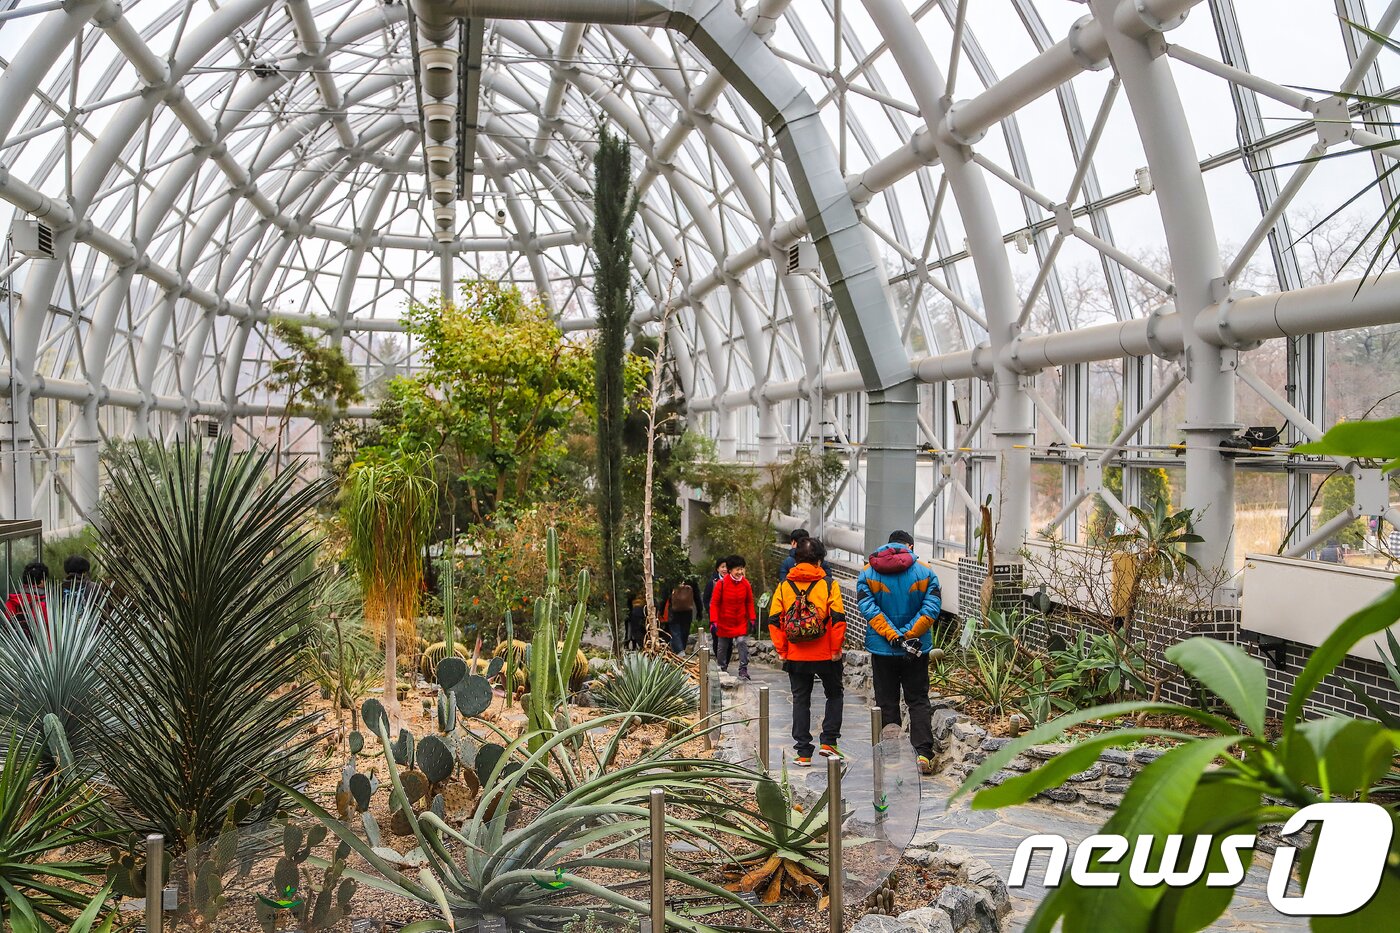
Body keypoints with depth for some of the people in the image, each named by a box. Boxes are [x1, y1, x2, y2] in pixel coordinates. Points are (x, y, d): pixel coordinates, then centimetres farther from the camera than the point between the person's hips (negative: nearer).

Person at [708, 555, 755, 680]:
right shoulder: (722, 583, -14)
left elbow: (750, 602, 6)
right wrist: (714, 621, -14)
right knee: (722, 646, 12)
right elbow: (714, 603, -9)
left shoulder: (746, 584, -5)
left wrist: (752, 618, 0)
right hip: (724, 621, -1)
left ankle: (743, 669, -10)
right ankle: (722, 668, 30)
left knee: (742, 642, -15)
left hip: (741, 622, 1)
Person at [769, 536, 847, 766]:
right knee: (834, 695, 19)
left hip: (795, 657, 2)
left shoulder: (784, 586, 0)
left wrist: (782, 651, 3)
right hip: (825, 655, -2)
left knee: (800, 701, 11)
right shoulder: (829, 584, -6)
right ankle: (828, 742, 10)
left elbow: (774, 621, -4)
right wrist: (836, 649, -5)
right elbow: (838, 619, -13)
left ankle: (803, 753, 11)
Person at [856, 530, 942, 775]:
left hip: (882, 649, 0)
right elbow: (932, 607, -11)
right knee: (918, 700, 9)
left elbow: (868, 608, -12)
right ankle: (923, 753, -2)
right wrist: (910, 635, -14)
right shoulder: (925, 571, -1)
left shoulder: (867, 573, -1)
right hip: (918, 650, 0)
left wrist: (893, 636, -16)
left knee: (886, 702, 9)